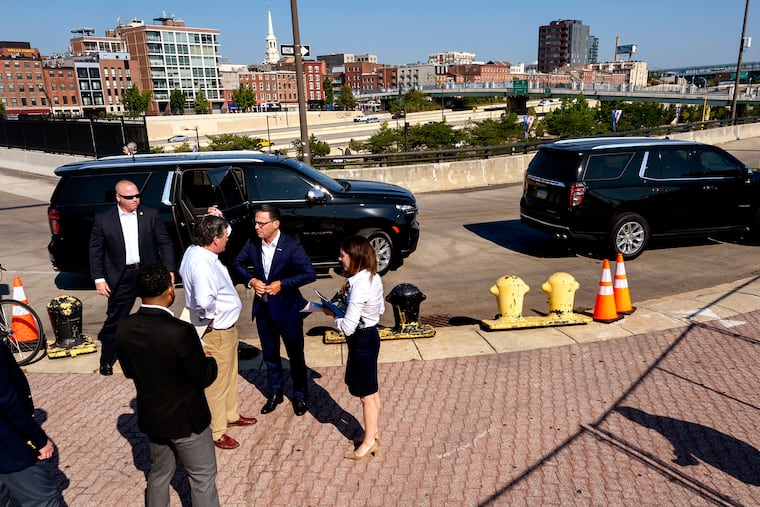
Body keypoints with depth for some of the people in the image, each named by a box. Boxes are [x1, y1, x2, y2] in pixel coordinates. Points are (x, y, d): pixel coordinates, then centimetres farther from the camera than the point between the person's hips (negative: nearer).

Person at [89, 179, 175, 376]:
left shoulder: (151, 215, -1)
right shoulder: (103, 219, -3)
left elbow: (165, 243, 2)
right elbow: (95, 251, 1)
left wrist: (169, 270, -6)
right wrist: (99, 279, -5)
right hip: (122, 277, -1)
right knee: (115, 319, 6)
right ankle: (107, 359, 23)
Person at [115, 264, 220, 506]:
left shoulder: (123, 328, -11)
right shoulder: (180, 331, -30)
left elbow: (130, 371, 5)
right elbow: (204, 378, -18)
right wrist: (209, 360, 2)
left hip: (151, 416, 6)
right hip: (185, 418, -6)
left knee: (159, 473, 25)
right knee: (203, 477, 13)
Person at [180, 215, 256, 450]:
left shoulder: (196, 250, -1)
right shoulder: (202, 265, -33)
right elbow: (204, 300, -48)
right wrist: (210, 316, -29)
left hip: (226, 327, 10)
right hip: (216, 332, -10)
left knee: (230, 375, 27)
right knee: (217, 382, 8)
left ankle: (230, 415, 48)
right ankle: (216, 431, 26)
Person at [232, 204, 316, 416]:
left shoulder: (292, 245, -19)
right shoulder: (252, 243, -6)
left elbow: (310, 274, -21)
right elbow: (238, 264, 9)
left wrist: (282, 284, -24)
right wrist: (251, 280, -9)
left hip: (287, 308, -4)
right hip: (263, 308, 4)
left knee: (295, 354, 12)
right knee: (269, 354, 18)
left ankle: (299, 395, 30)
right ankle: (275, 393, 37)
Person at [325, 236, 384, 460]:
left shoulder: (359, 287, -28)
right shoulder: (373, 277, -1)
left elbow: (348, 327, -27)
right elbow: (380, 309, 12)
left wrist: (333, 314, -9)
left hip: (362, 341, -9)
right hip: (371, 335, 9)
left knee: (366, 395, 8)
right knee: (371, 390, 21)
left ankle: (369, 442, 24)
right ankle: (374, 433, 37)